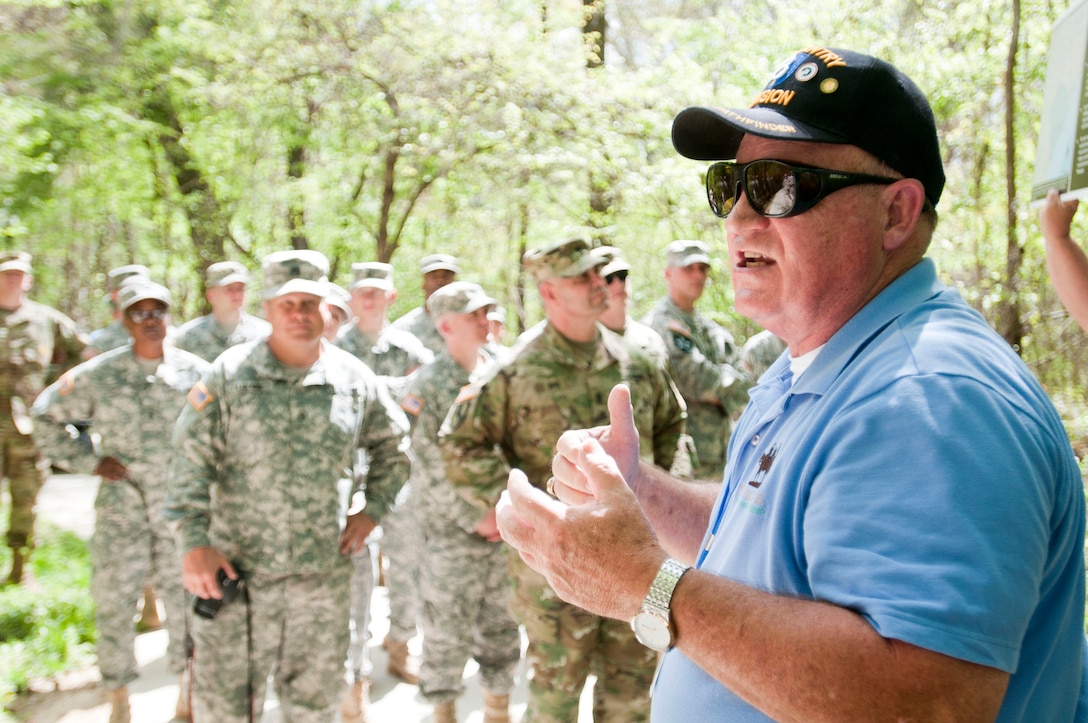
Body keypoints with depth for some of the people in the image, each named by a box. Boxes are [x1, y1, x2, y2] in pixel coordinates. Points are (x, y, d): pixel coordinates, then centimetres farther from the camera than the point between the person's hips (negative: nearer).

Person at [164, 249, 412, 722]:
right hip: (235, 574, -2)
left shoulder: (354, 379, 2)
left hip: (323, 575, 2)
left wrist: (372, 510, 6)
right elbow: (191, 461, -7)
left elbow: (393, 446, 16)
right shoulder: (230, 373, -6)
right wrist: (193, 544, -14)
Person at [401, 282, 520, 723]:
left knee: (504, 629, 14)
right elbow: (431, 471, -13)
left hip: (509, 532, 5)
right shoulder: (427, 388, -9)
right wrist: (476, 520, -13)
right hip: (453, 537, -5)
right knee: (447, 635, 5)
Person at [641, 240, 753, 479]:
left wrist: (719, 394, -7)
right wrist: (726, 380, 0)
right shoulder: (658, 325, -8)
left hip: (718, 457, 8)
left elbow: (747, 385, 10)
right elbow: (693, 379, -16)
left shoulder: (716, 332, 18)